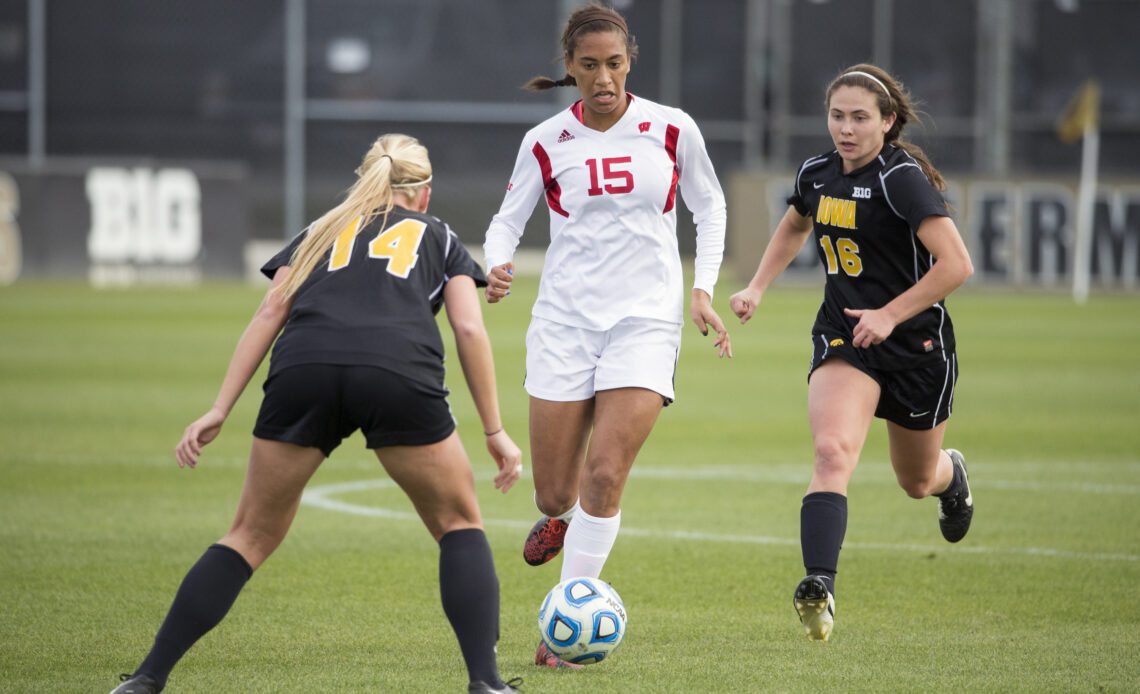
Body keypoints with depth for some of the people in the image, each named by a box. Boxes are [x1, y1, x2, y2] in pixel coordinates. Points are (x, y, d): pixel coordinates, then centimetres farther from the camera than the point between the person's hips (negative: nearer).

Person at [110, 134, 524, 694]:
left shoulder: (321, 232, 33)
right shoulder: (439, 238, 30)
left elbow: (270, 313, 20)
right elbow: (469, 329, 15)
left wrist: (219, 410, 14)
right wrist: (495, 431, 17)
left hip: (303, 371, 2)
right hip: (400, 374, -2)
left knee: (253, 535, 15)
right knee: (459, 524, 17)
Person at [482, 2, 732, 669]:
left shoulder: (672, 130, -2)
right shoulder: (546, 142, 1)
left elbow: (709, 206, 13)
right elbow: (508, 220, 11)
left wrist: (703, 289, 4)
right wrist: (496, 266, -10)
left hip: (646, 319, -1)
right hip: (565, 319, 1)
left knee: (606, 473, -15)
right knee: (555, 492, 2)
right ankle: (560, 517, 41)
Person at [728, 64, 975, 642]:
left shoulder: (903, 178, -18)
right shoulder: (816, 175, 2)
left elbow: (956, 264, -22)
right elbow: (794, 226, 27)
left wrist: (889, 315, -22)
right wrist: (757, 286, 15)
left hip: (916, 342, -3)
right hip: (843, 339, 3)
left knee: (917, 481, 17)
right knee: (832, 451, -24)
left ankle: (952, 474, 57)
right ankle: (819, 587, -35)